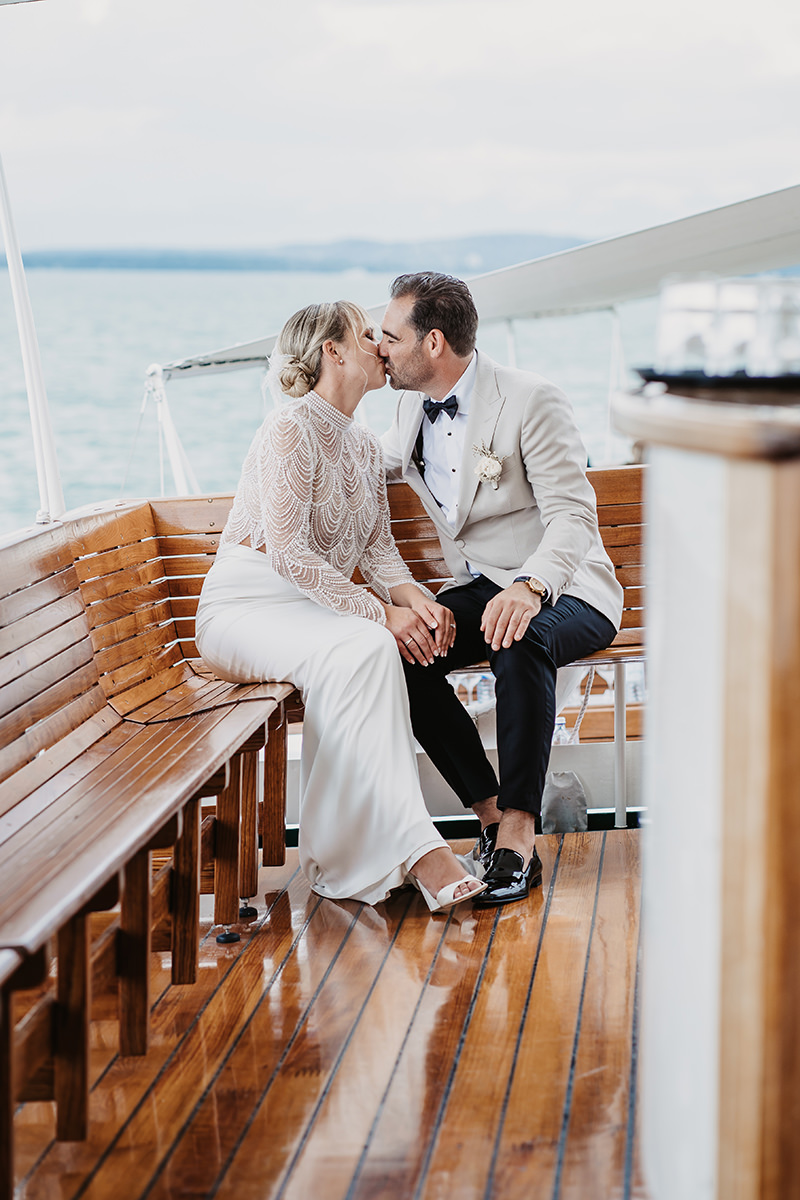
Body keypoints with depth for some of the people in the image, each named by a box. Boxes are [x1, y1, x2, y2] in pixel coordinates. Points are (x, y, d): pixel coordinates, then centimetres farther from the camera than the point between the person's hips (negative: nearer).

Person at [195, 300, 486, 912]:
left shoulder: (366, 447, 19)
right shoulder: (291, 428, -10)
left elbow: (378, 547, 11)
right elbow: (287, 550, -18)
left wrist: (413, 597, -12)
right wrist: (380, 614, -22)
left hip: (317, 606, 7)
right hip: (245, 605, -7)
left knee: (371, 651, -30)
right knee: (362, 649, -36)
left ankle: (359, 855, -31)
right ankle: (414, 845, -41)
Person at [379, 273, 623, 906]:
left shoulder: (533, 401, -16)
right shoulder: (414, 408, 7)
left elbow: (574, 516, -23)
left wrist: (530, 587, -42)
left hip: (563, 589, -6)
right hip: (480, 587, 7)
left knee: (521, 642, -40)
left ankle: (519, 838, -35)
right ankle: (492, 814, -15)